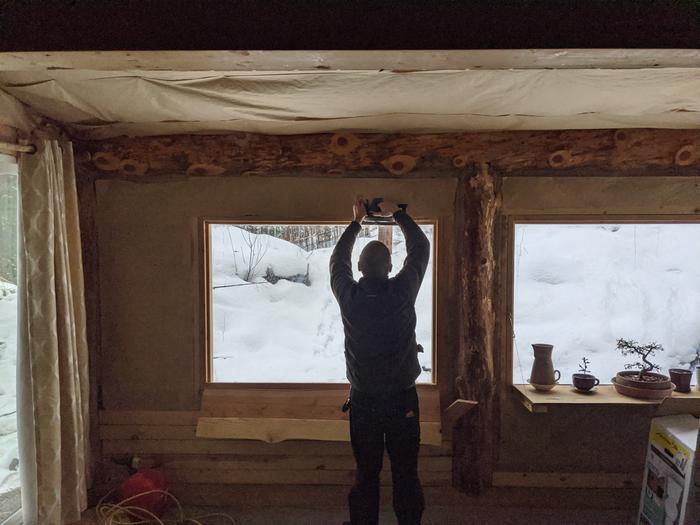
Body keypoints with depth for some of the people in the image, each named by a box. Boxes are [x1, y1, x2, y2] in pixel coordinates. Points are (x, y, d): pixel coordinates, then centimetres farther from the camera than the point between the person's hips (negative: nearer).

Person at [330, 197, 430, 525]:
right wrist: (396, 214, 13)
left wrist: (356, 222, 20)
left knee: (366, 474, 13)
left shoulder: (349, 297, -11)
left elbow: (338, 260, 11)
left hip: (363, 401, 1)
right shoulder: (402, 292, -14)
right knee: (406, 474, 11)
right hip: (402, 399, -1)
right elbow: (421, 248, 3)